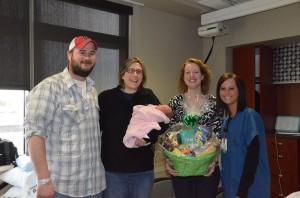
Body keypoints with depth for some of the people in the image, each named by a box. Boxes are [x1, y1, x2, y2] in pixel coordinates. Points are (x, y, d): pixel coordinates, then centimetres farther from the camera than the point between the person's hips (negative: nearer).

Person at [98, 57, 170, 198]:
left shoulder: (149, 97, 4)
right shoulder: (106, 97, -2)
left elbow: (163, 122, 0)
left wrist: (148, 137, -17)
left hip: (143, 170, 2)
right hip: (113, 170, -2)